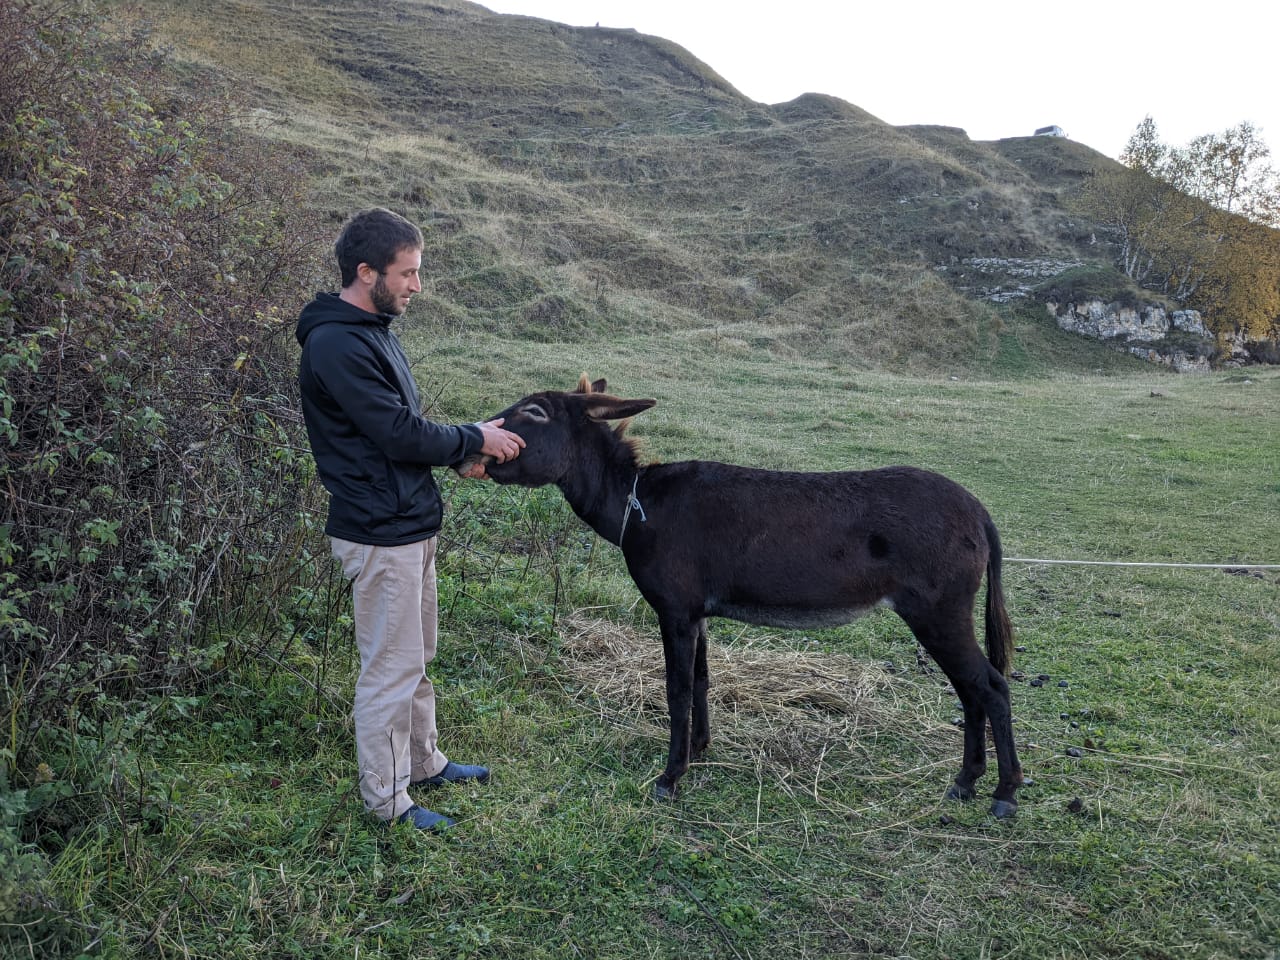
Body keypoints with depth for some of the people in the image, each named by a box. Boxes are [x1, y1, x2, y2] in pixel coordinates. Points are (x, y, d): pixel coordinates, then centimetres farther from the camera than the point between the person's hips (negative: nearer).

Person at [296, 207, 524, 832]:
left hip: (411, 523, 10)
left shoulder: (373, 329, 11)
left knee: (416, 658, 22)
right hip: (380, 533, -10)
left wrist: (461, 449, 5)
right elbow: (399, 433, -23)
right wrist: (475, 440, -11)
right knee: (391, 669, 2)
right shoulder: (336, 345, -21)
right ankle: (386, 801, 18)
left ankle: (424, 763, 38)